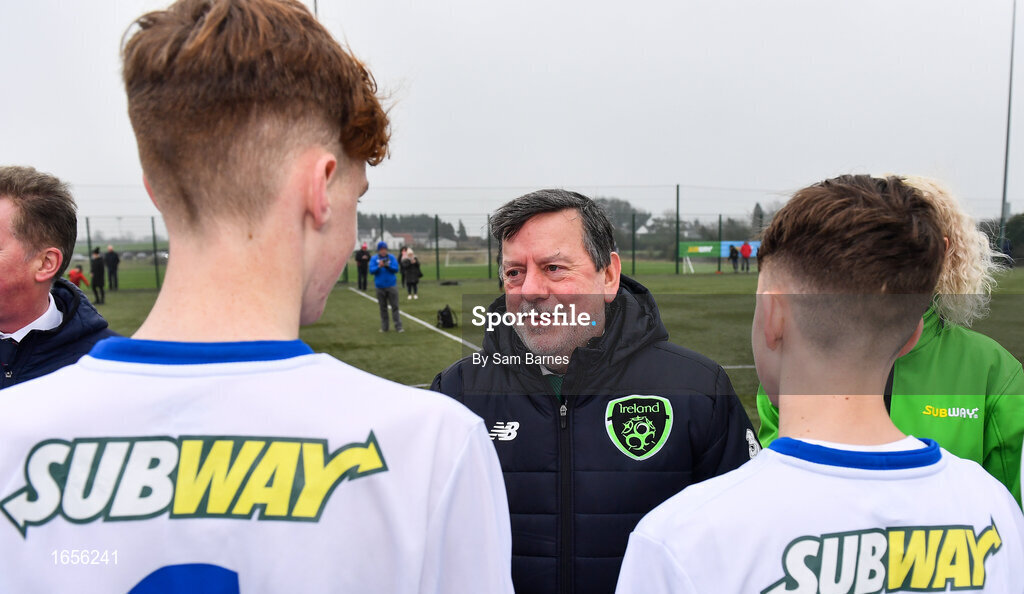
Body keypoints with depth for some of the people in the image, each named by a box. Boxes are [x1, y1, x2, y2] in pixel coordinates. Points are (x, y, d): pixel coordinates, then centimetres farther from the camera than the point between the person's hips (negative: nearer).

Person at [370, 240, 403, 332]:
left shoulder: (391, 257, 2)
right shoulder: (374, 259, 2)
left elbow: (396, 269, -5)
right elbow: (371, 270, -7)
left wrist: (388, 266, -22)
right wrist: (379, 266, -23)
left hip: (391, 286, -1)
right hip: (380, 287, 1)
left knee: (395, 306, -3)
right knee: (383, 308, 8)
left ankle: (398, 326, -2)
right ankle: (384, 327, 16)